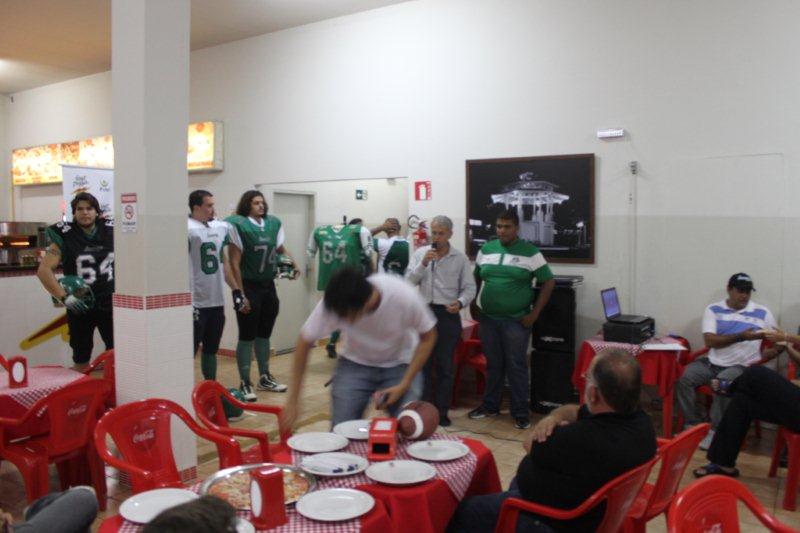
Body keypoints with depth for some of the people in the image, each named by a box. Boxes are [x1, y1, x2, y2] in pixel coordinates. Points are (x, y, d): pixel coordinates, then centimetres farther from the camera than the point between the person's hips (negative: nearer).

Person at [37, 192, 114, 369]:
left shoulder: (110, 231, 4)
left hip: (110, 302, 2)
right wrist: (64, 297, -17)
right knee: (81, 358, 8)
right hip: (79, 305, -2)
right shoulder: (64, 237, -5)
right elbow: (44, 270, -10)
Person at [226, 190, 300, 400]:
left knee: (264, 334, 17)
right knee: (247, 336, 2)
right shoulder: (238, 225, -13)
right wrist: (239, 293, -16)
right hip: (248, 287, -6)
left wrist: (292, 262, -4)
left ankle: (265, 378, 30)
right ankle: (245, 383, 13)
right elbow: (234, 262, -14)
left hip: (268, 286, 6)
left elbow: (280, 248, 18)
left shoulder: (273, 223, 4)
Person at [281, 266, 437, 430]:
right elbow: (305, 342, -13)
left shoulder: (405, 297, -32)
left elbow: (428, 337, -14)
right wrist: (293, 401, -12)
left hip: (401, 364, -1)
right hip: (355, 364, 1)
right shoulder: (332, 304, -29)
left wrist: (404, 385, -20)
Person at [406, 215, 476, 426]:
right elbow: (409, 281, -2)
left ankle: (442, 412, 17)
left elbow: (469, 288, 1)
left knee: (445, 365, 6)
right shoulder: (420, 253, 3)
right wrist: (423, 263, -15)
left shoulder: (460, 258, 1)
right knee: (423, 363, 8)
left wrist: (460, 303, -18)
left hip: (448, 315, -1)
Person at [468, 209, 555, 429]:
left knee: (517, 367, 1)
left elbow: (549, 282, -4)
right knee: (493, 365, 13)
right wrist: (473, 305, 7)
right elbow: (476, 278, 17)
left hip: (516, 320, -3)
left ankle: (521, 413, 11)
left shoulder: (530, 252, -4)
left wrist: (535, 313, -8)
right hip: (487, 319, 3)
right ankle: (490, 406, 27)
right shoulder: (486, 250, 7)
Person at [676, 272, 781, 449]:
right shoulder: (713, 309, 5)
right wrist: (740, 337, -16)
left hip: (741, 366, -2)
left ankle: (716, 431, -17)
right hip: (711, 362, 2)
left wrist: (766, 354, -10)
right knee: (683, 377, -22)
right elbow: (710, 340, -7)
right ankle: (694, 424, -8)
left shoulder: (762, 313, 7)